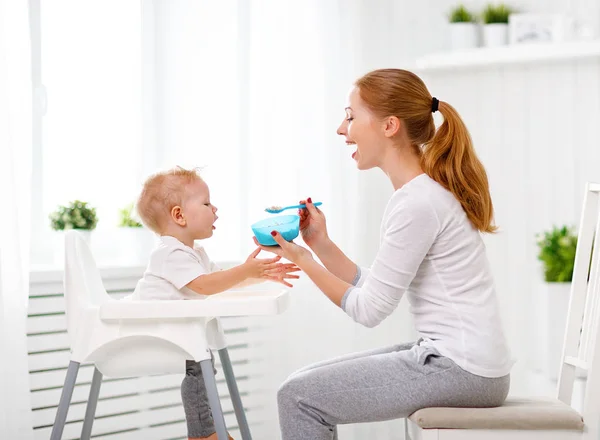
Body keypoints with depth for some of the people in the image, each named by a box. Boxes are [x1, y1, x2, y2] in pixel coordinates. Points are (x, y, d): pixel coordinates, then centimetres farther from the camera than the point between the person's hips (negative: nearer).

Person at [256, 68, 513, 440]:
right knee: (308, 382, 14)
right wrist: (320, 243, 3)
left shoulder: (417, 203, -18)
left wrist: (302, 259, -6)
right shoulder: (425, 190, 13)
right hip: (460, 358, 10)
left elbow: (368, 309, -14)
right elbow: (374, 289, 12)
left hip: (462, 368, -10)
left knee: (298, 397, -9)